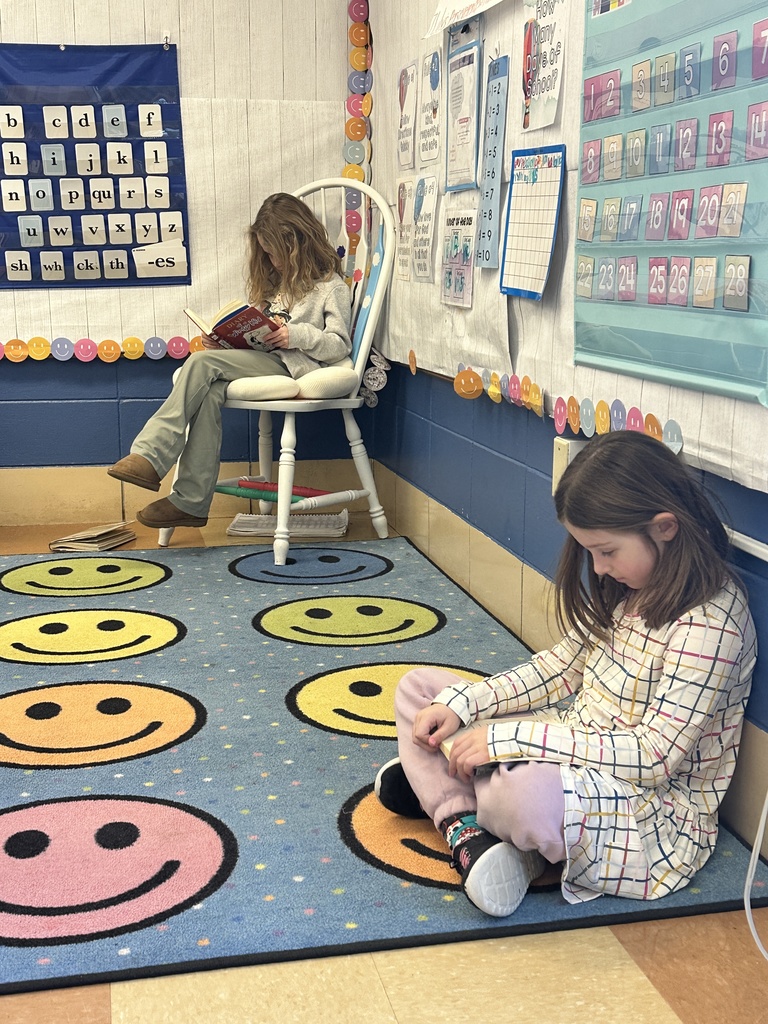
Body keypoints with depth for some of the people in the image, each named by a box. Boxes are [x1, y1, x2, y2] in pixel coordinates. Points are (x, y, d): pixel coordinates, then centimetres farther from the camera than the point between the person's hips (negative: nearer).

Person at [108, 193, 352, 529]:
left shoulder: (330, 286, 6)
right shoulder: (275, 282, 29)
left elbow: (340, 345, -3)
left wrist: (296, 334, -17)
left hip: (294, 368, -6)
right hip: (264, 363, 7)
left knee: (202, 362, -26)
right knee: (210, 392, -28)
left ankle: (151, 455, -30)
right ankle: (191, 503, -32)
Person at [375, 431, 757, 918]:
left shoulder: (710, 622, -23)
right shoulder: (626, 587, 3)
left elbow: (656, 756, -26)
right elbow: (565, 665, 10)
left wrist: (510, 738, -27)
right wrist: (460, 703, -3)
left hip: (652, 810, -9)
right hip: (576, 748, 10)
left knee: (524, 795, -44)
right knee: (418, 688, 7)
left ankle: (440, 788, -9)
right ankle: (466, 827, -15)